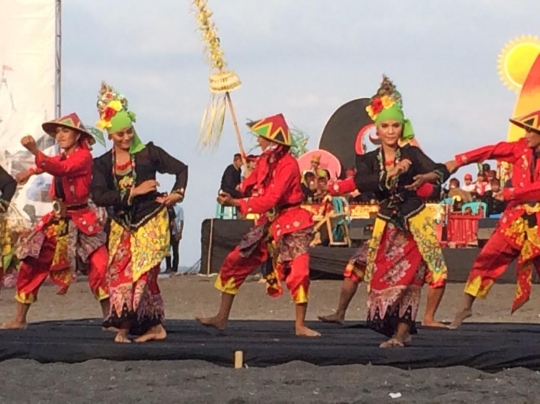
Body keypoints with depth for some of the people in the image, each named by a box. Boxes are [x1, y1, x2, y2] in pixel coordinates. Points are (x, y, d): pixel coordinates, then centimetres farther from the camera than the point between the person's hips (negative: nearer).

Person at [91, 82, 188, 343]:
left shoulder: (149, 153, -3)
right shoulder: (102, 164, 2)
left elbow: (181, 168, 7)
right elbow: (98, 197, -11)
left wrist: (178, 192, -11)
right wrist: (134, 192, -16)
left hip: (151, 222, -4)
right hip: (122, 226, 4)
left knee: (141, 273, -11)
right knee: (121, 275, -1)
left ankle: (124, 327, -4)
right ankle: (155, 327, 6)